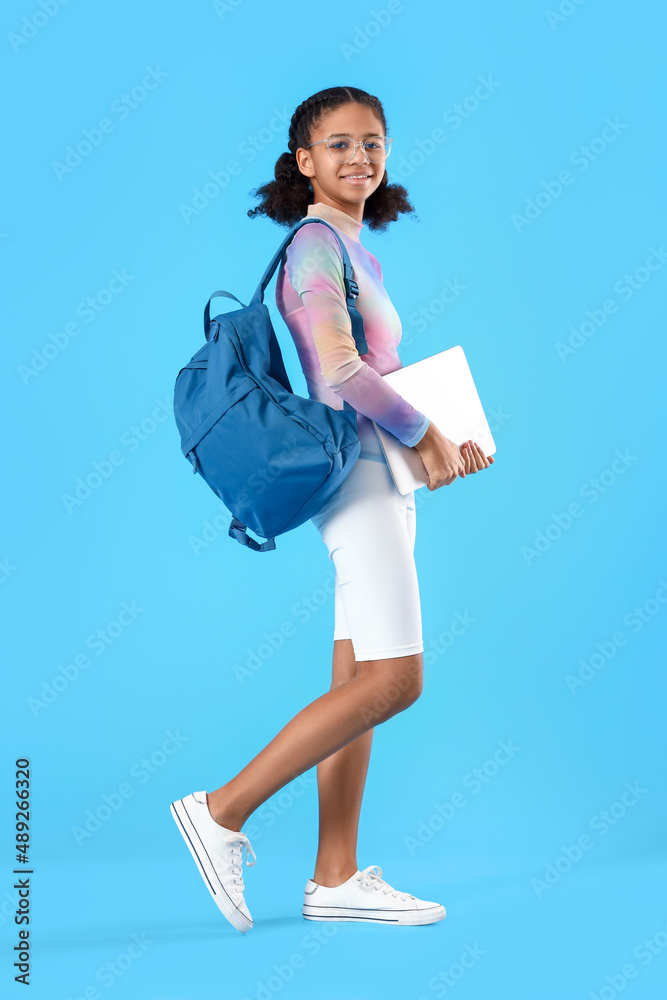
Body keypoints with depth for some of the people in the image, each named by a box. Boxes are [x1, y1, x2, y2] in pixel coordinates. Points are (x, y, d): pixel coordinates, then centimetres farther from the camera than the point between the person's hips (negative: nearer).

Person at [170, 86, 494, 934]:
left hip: (381, 479, 9)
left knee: (359, 682, 8)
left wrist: (452, 446, 10)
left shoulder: (356, 252, 20)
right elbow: (339, 369, -22)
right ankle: (223, 811, -7)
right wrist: (425, 435, -12)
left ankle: (335, 879, 13)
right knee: (394, 679, -13)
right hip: (355, 473, -9)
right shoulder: (315, 244, -9)